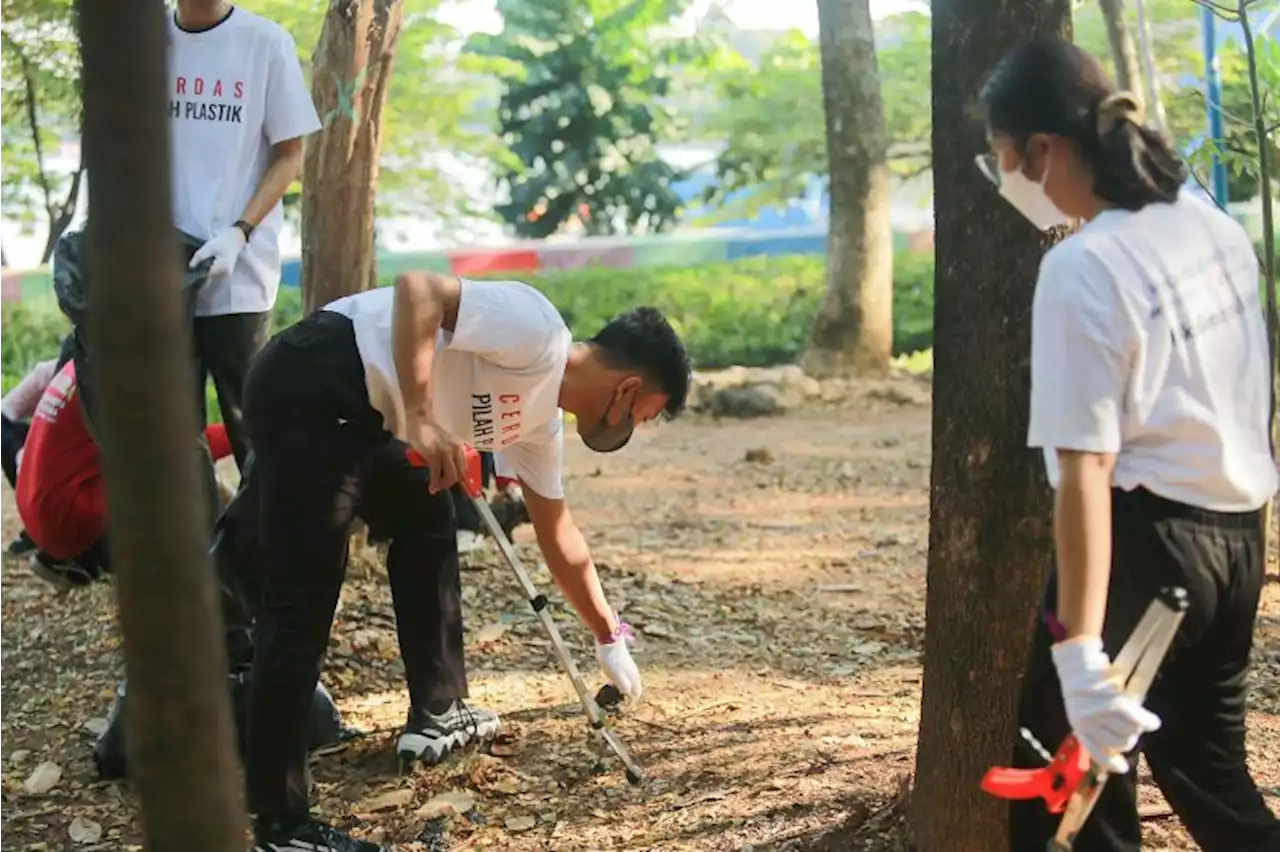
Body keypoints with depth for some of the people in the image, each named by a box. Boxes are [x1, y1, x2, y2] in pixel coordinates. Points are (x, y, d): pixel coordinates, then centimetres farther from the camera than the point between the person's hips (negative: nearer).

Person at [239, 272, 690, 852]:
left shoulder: (539, 417, 19)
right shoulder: (538, 332, -10)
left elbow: (558, 535, 31)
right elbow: (417, 287, -21)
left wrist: (608, 638, 39)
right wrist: (422, 419, -27)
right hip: (309, 389, -11)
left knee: (426, 522, 23)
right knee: (304, 600, -10)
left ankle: (436, 714, 31)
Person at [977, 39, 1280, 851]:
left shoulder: (1082, 270, -19)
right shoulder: (1214, 227, 5)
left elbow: (1086, 472, -24)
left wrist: (1079, 651, -25)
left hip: (1146, 538, -8)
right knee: (1209, 769, 19)